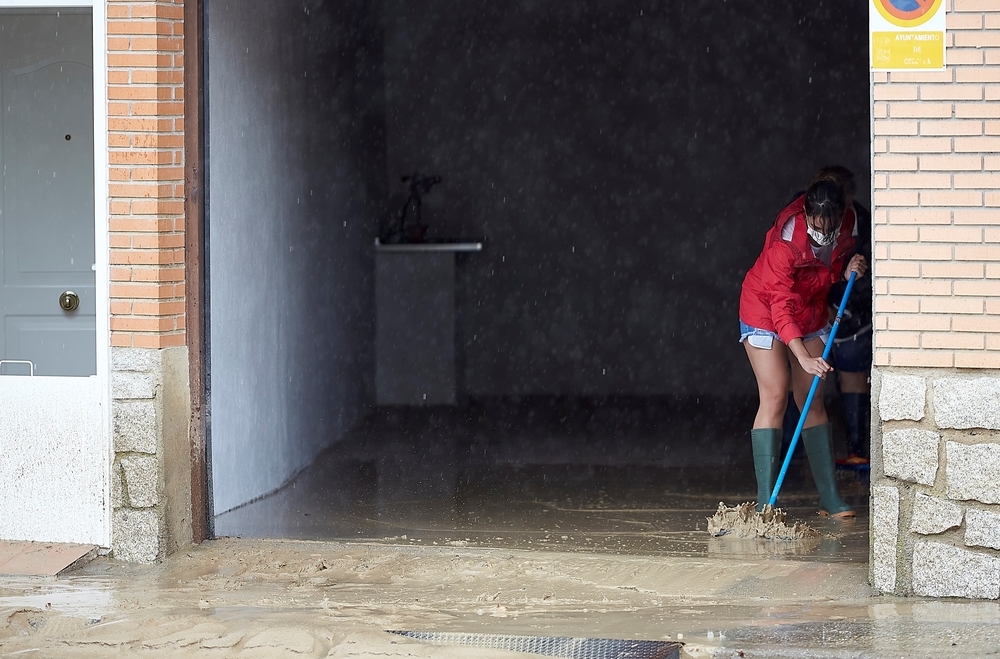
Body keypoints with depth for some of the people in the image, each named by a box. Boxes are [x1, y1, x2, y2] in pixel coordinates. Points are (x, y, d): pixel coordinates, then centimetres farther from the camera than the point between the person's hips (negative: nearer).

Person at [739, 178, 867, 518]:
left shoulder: (846, 227, -12)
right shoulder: (784, 243, -32)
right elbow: (781, 306, -34)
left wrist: (849, 271, -13)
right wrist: (804, 358, -42)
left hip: (811, 314, 6)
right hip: (765, 314, -6)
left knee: (813, 401, 5)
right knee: (774, 398, -13)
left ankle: (830, 498, 6)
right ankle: (765, 502, -13)